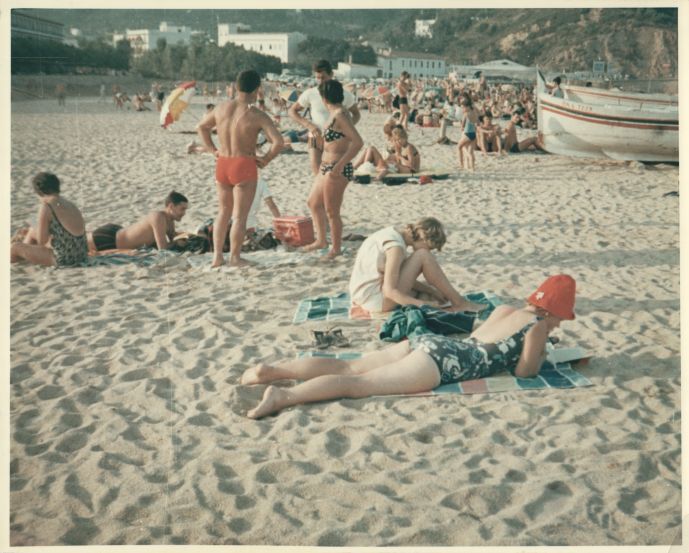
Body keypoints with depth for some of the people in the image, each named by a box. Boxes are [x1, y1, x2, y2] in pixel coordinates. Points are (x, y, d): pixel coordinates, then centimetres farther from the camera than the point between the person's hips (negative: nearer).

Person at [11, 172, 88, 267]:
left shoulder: (45, 208, -16)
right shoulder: (68, 203, 7)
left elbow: (41, 241, -13)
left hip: (65, 259, -8)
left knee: (15, 247, 10)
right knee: (32, 232, 30)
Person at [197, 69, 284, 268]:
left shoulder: (221, 108, 3)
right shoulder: (257, 116, -14)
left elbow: (202, 127, 18)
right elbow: (278, 142, -21)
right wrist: (265, 159, -7)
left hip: (222, 164, 5)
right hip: (245, 167, -5)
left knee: (224, 211, 20)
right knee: (240, 215, 6)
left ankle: (217, 255, 19)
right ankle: (235, 257, 12)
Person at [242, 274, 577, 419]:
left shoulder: (505, 310, 27)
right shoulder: (538, 325, 4)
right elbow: (524, 371, -2)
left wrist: (531, 346, 41)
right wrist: (540, 354, 18)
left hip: (428, 343, 7)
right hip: (440, 361, -7)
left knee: (347, 367, 0)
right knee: (358, 383, -20)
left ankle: (271, 370, -9)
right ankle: (283, 396, -35)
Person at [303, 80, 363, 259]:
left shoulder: (340, 115, -19)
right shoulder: (335, 113, 9)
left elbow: (358, 142, -26)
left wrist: (339, 165, -28)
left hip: (337, 169, -10)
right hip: (327, 167, 10)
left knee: (331, 211, 1)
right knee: (313, 202, 21)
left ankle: (336, 248, 16)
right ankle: (321, 240, 33)